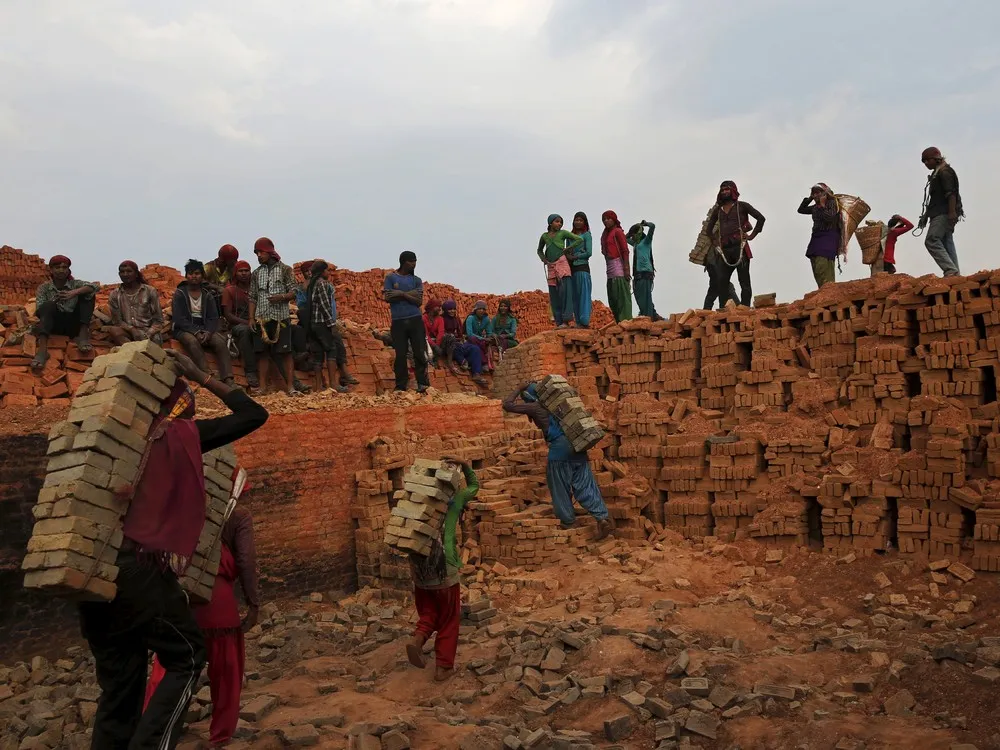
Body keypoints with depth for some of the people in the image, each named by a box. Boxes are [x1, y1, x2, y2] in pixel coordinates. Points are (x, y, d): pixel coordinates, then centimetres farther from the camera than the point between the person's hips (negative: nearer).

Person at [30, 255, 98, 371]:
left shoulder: (75, 284, 6)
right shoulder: (44, 287, 6)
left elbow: (96, 286, -14)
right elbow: (39, 311, -7)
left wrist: (74, 292, -28)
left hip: (74, 324, 1)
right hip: (55, 325, -1)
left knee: (88, 294, -12)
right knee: (48, 305, -30)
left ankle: (83, 336, -26)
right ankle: (42, 349, -50)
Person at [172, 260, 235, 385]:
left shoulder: (207, 296, 14)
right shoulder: (179, 294, 4)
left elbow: (214, 318, 6)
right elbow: (179, 319, -6)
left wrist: (208, 332, -16)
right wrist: (196, 332, -21)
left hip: (205, 329, 3)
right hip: (184, 330, -3)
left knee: (220, 341, -29)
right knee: (193, 341, -38)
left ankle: (228, 379, -43)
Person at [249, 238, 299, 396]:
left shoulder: (285, 270, 3)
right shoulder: (256, 273, 13)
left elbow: (293, 293, 0)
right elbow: (252, 297, 13)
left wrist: (281, 297, -19)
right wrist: (251, 318, 3)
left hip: (281, 317, -3)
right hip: (262, 317, 3)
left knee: (286, 351, -6)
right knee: (264, 351, 4)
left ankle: (290, 386, -7)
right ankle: (263, 386, 6)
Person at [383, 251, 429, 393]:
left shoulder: (416, 280, 11)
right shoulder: (391, 278, 7)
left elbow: (419, 301, 0)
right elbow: (387, 297, -5)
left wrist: (402, 294, -10)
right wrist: (411, 294, -6)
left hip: (415, 320, 1)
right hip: (398, 321, -1)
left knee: (420, 353, -5)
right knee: (400, 354, 1)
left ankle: (422, 383, 0)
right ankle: (400, 385, 8)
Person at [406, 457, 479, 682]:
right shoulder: (455, 499, -3)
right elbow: (474, 485, 15)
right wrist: (463, 465, 8)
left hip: (420, 565, 4)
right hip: (444, 566, -4)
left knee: (429, 612, 22)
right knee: (448, 619, 12)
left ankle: (418, 638, -5)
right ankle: (443, 667, 16)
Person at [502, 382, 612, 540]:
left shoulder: (535, 407, 0)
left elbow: (507, 405, 1)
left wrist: (519, 389, 13)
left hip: (559, 449, -6)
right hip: (577, 446, 6)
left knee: (560, 487, 12)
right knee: (585, 485, 7)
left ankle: (568, 520, 25)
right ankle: (602, 517, -2)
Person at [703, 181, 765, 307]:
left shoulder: (741, 206, 8)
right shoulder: (717, 210, 19)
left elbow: (760, 218, 3)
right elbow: (709, 228, 30)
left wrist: (752, 235, -1)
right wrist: (715, 240, 15)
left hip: (739, 247, -4)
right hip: (724, 249, 4)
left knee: (744, 281, -5)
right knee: (721, 282, -6)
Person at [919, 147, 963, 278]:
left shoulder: (944, 171, -4)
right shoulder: (936, 174, 25)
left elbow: (951, 193, -15)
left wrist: (952, 212, -24)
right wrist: (926, 215, 24)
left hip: (944, 213, -10)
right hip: (940, 214, 10)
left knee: (931, 241, -21)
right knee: (947, 244, 4)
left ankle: (951, 270, -29)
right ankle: (954, 274, 0)